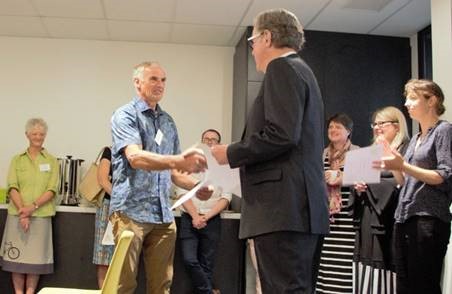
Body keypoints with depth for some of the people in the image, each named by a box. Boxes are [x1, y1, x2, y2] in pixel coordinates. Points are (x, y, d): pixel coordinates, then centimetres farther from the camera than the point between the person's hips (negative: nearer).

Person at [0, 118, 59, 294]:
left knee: (36, 257, 1)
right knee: (16, 255, 2)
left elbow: (51, 190, -2)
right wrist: (22, 212, -15)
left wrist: (33, 207, -16)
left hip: (41, 215, -1)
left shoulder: (51, 161, 6)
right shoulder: (17, 160, 8)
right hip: (17, 215, 1)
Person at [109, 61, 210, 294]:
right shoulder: (125, 115, -4)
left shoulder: (168, 122, 15)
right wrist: (177, 161, -38)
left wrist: (194, 186, 0)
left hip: (163, 214, 6)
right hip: (131, 210, -6)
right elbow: (135, 157, -22)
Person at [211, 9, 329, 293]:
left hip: (284, 207, -10)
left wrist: (231, 153, -6)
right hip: (304, 206, 10)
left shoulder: (282, 68, -5)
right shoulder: (301, 71, 24)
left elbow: (282, 134, -18)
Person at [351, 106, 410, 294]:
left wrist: (370, 182, -11)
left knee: (385, 271, -9)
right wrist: (357, 185, 0)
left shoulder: (406, 149, -2)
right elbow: (359, 178, 24)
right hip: (367, 220, 7)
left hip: (388, 219, -7)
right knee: (365, 271, 4)